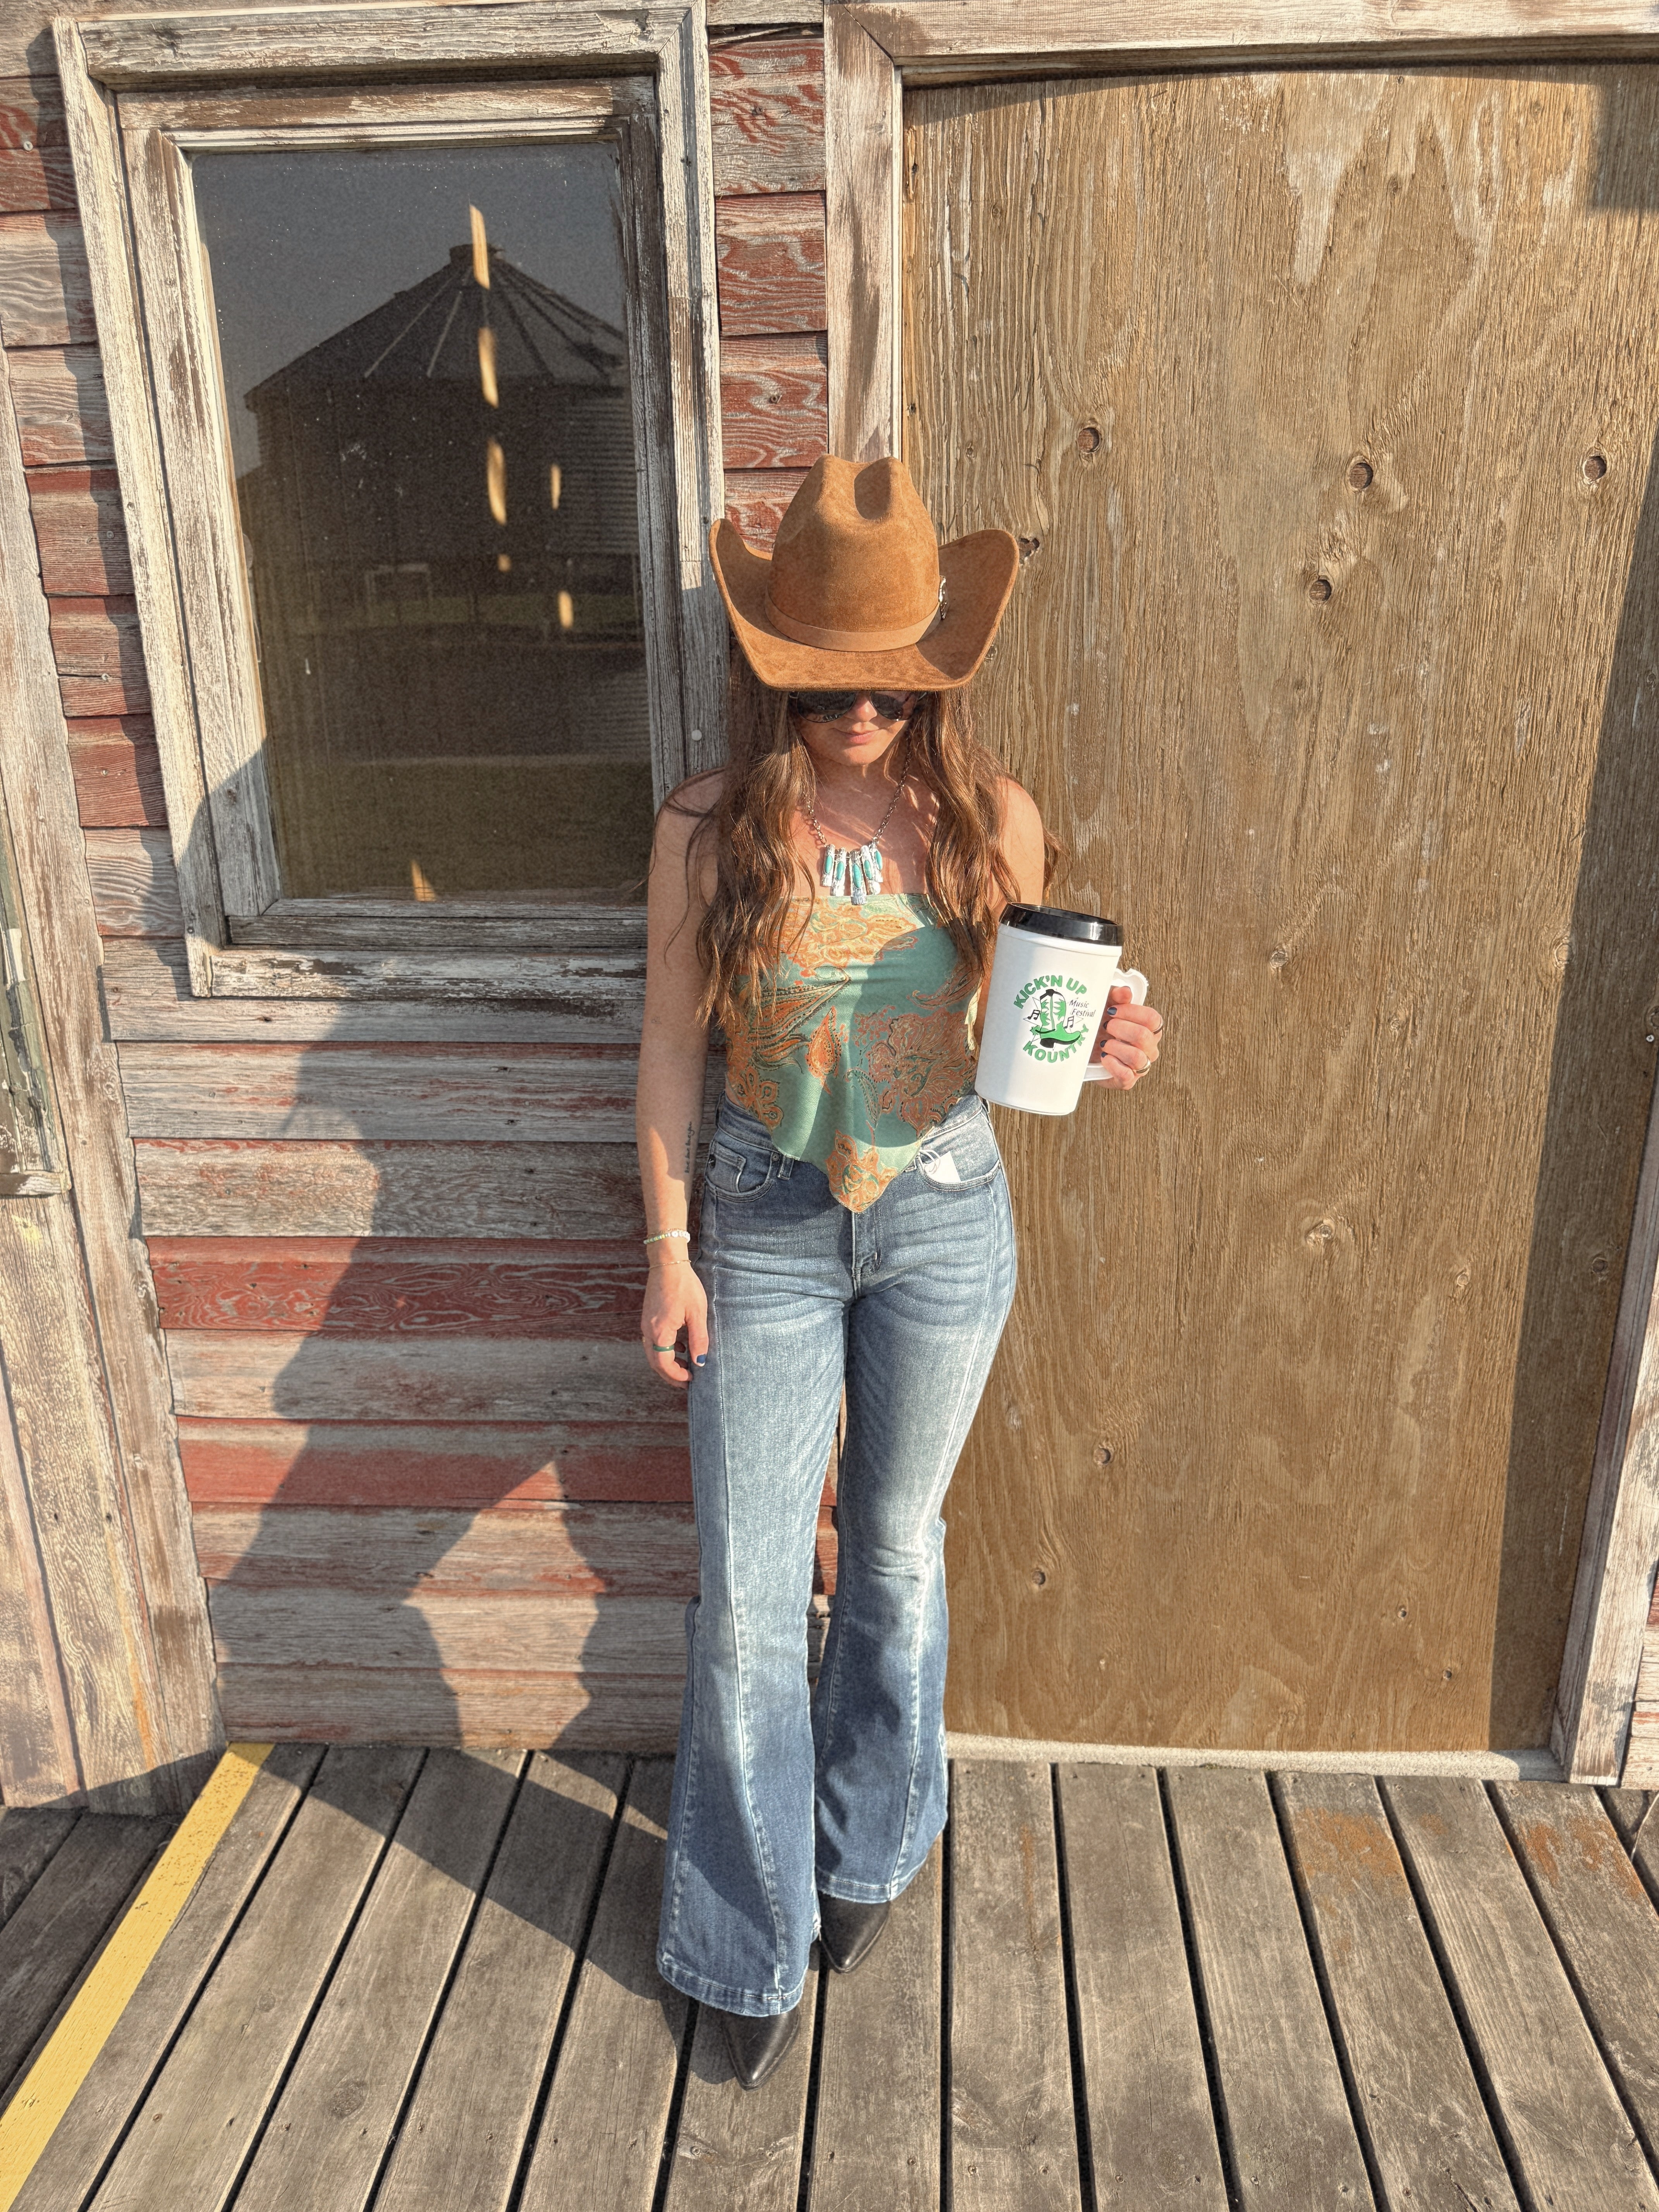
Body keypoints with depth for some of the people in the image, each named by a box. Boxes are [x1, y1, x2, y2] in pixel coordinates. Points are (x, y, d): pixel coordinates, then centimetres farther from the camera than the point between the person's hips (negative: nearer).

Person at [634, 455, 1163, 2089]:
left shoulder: (989, 820, -7)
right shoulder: (709, 832, -10)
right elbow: (671, 1046, -3)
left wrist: (1104, 1048, -19)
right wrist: (670, 1252, -4)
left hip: (944, 1218, 1)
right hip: (764, 1226, -1)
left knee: (897, 1554, 18)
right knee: (747, 1592, 4)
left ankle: (870, 1844, 45)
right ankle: (754, 1936, 29)